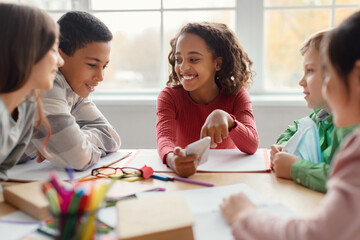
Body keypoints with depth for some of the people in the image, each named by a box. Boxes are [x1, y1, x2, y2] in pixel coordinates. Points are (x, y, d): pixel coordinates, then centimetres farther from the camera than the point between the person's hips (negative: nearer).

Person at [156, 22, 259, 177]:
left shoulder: (236, 96, -6)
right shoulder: (169, 96, -4)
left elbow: (252, 146, -20)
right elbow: (164, 137, -22)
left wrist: (224, 117, -39)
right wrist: (172, 159, -46)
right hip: (185, 176, 1)